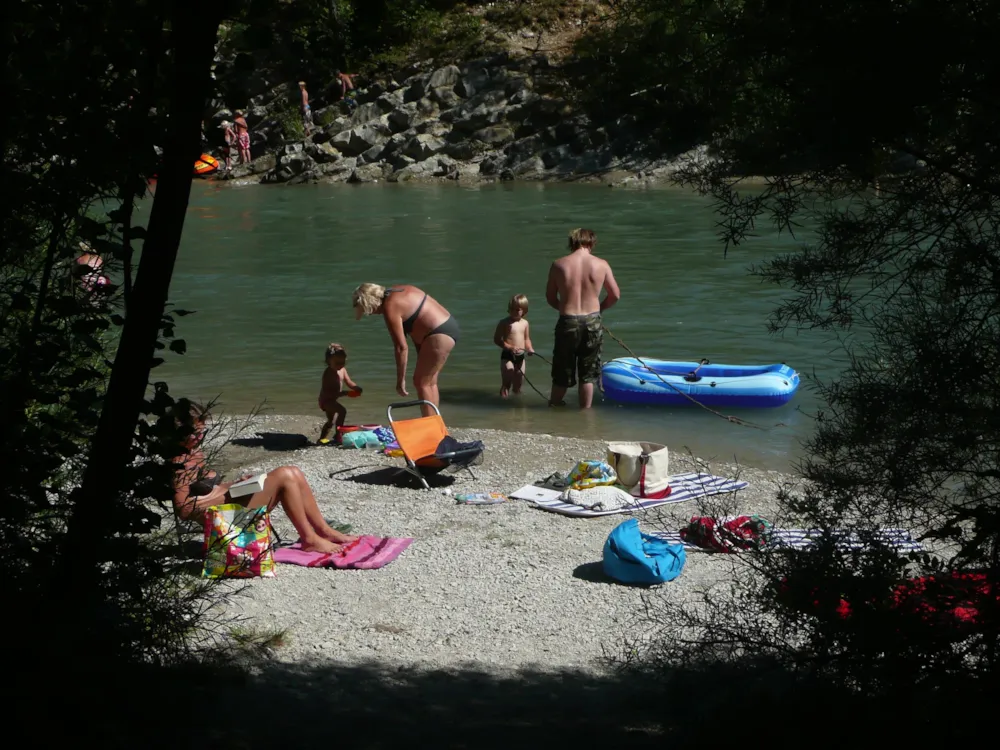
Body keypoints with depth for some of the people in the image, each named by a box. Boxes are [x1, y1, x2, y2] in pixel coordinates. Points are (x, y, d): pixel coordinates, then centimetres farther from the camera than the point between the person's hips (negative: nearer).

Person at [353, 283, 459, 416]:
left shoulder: (390, 308, -18)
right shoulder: (396, 291, 9)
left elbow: (401, 347, -19)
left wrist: (401, 380, -14)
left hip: (439, 335, -10)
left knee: (421, 382, -4)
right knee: (430, 382, 14)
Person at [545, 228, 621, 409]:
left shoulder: (559, 265, -4)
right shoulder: (601, 265, -3)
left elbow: (550, 297, 5)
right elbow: (615, 295, 5)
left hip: (567, 322, 0)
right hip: (592, 322, 0)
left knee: (562, 372, 14)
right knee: (588, 373, 13)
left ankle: (554, 406, 30)